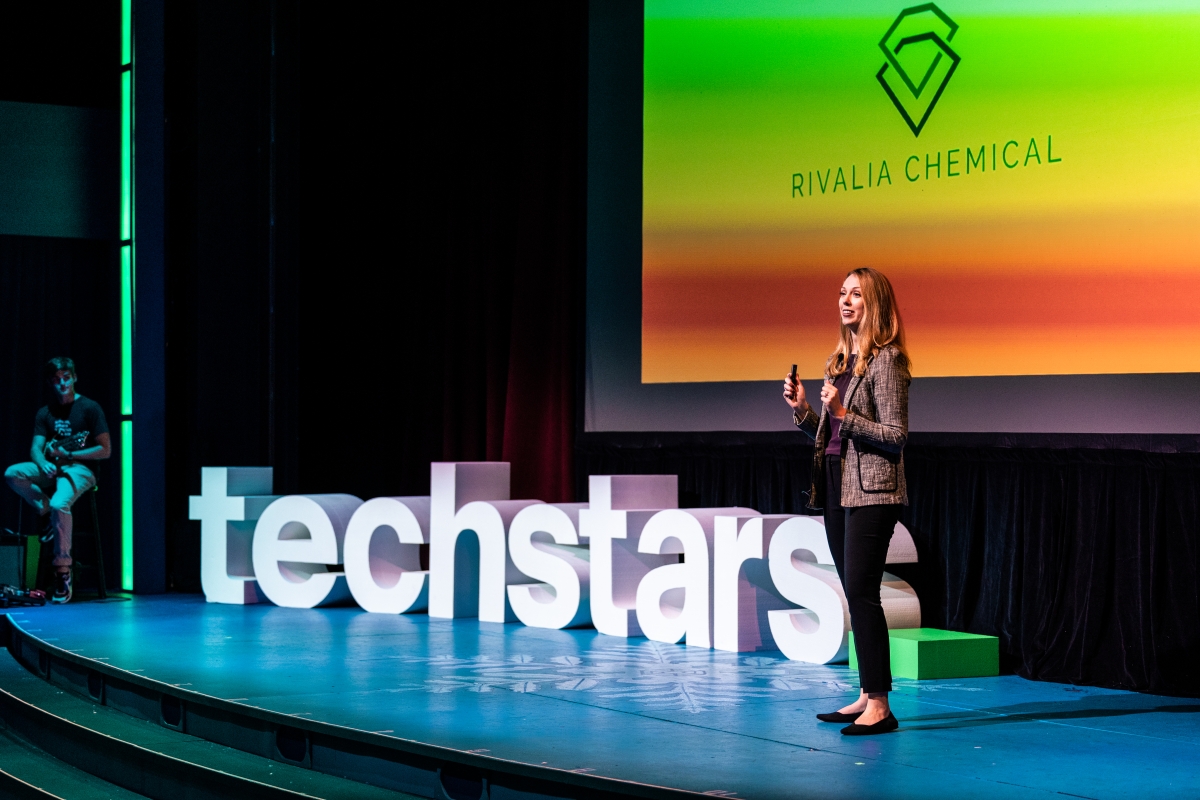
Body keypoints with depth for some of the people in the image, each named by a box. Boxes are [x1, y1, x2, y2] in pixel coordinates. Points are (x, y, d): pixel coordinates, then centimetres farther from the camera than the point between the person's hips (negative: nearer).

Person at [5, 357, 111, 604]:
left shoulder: (90, 408, -3)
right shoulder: (45, 413, 13)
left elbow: (105, 450, -6)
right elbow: (35, 448, 3)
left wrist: (68, 454, -14)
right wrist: (43, 464, -22)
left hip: (79, 469, -6)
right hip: (51, 469, 6)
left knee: (59, 503, -36)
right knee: (13, 473, -24)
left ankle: (63, 569, -29)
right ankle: (47, 513, -3)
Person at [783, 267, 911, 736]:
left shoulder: (886, 361, -9)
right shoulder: (838, 361, 15)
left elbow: (896, 435, -13)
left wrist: (843, 413, -21)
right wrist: (801, 409, 3)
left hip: (871, 491, -8)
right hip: (837, 487, 8)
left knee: (861, 592, -12)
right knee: (856, 595, 10)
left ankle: (880, 706, -9)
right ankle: (866, 696, 16)